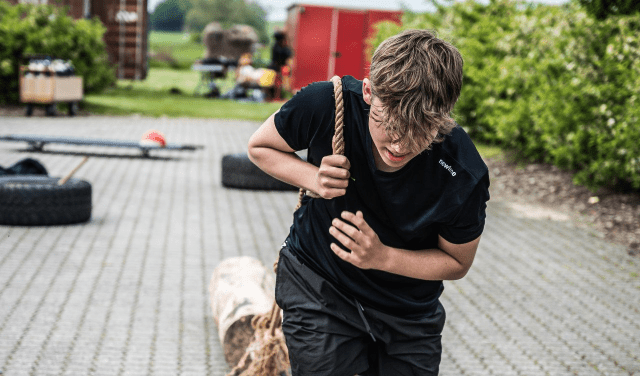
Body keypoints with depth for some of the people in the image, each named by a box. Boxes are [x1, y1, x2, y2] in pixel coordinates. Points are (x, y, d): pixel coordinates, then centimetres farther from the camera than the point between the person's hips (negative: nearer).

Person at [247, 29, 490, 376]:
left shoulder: (464, 178, -29)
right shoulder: (325, 105, -28)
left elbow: (456, 262, -9)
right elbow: (260, 146, -6)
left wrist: (383, 258, -26)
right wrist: (313, 178, -26)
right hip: (318, 287, -1)